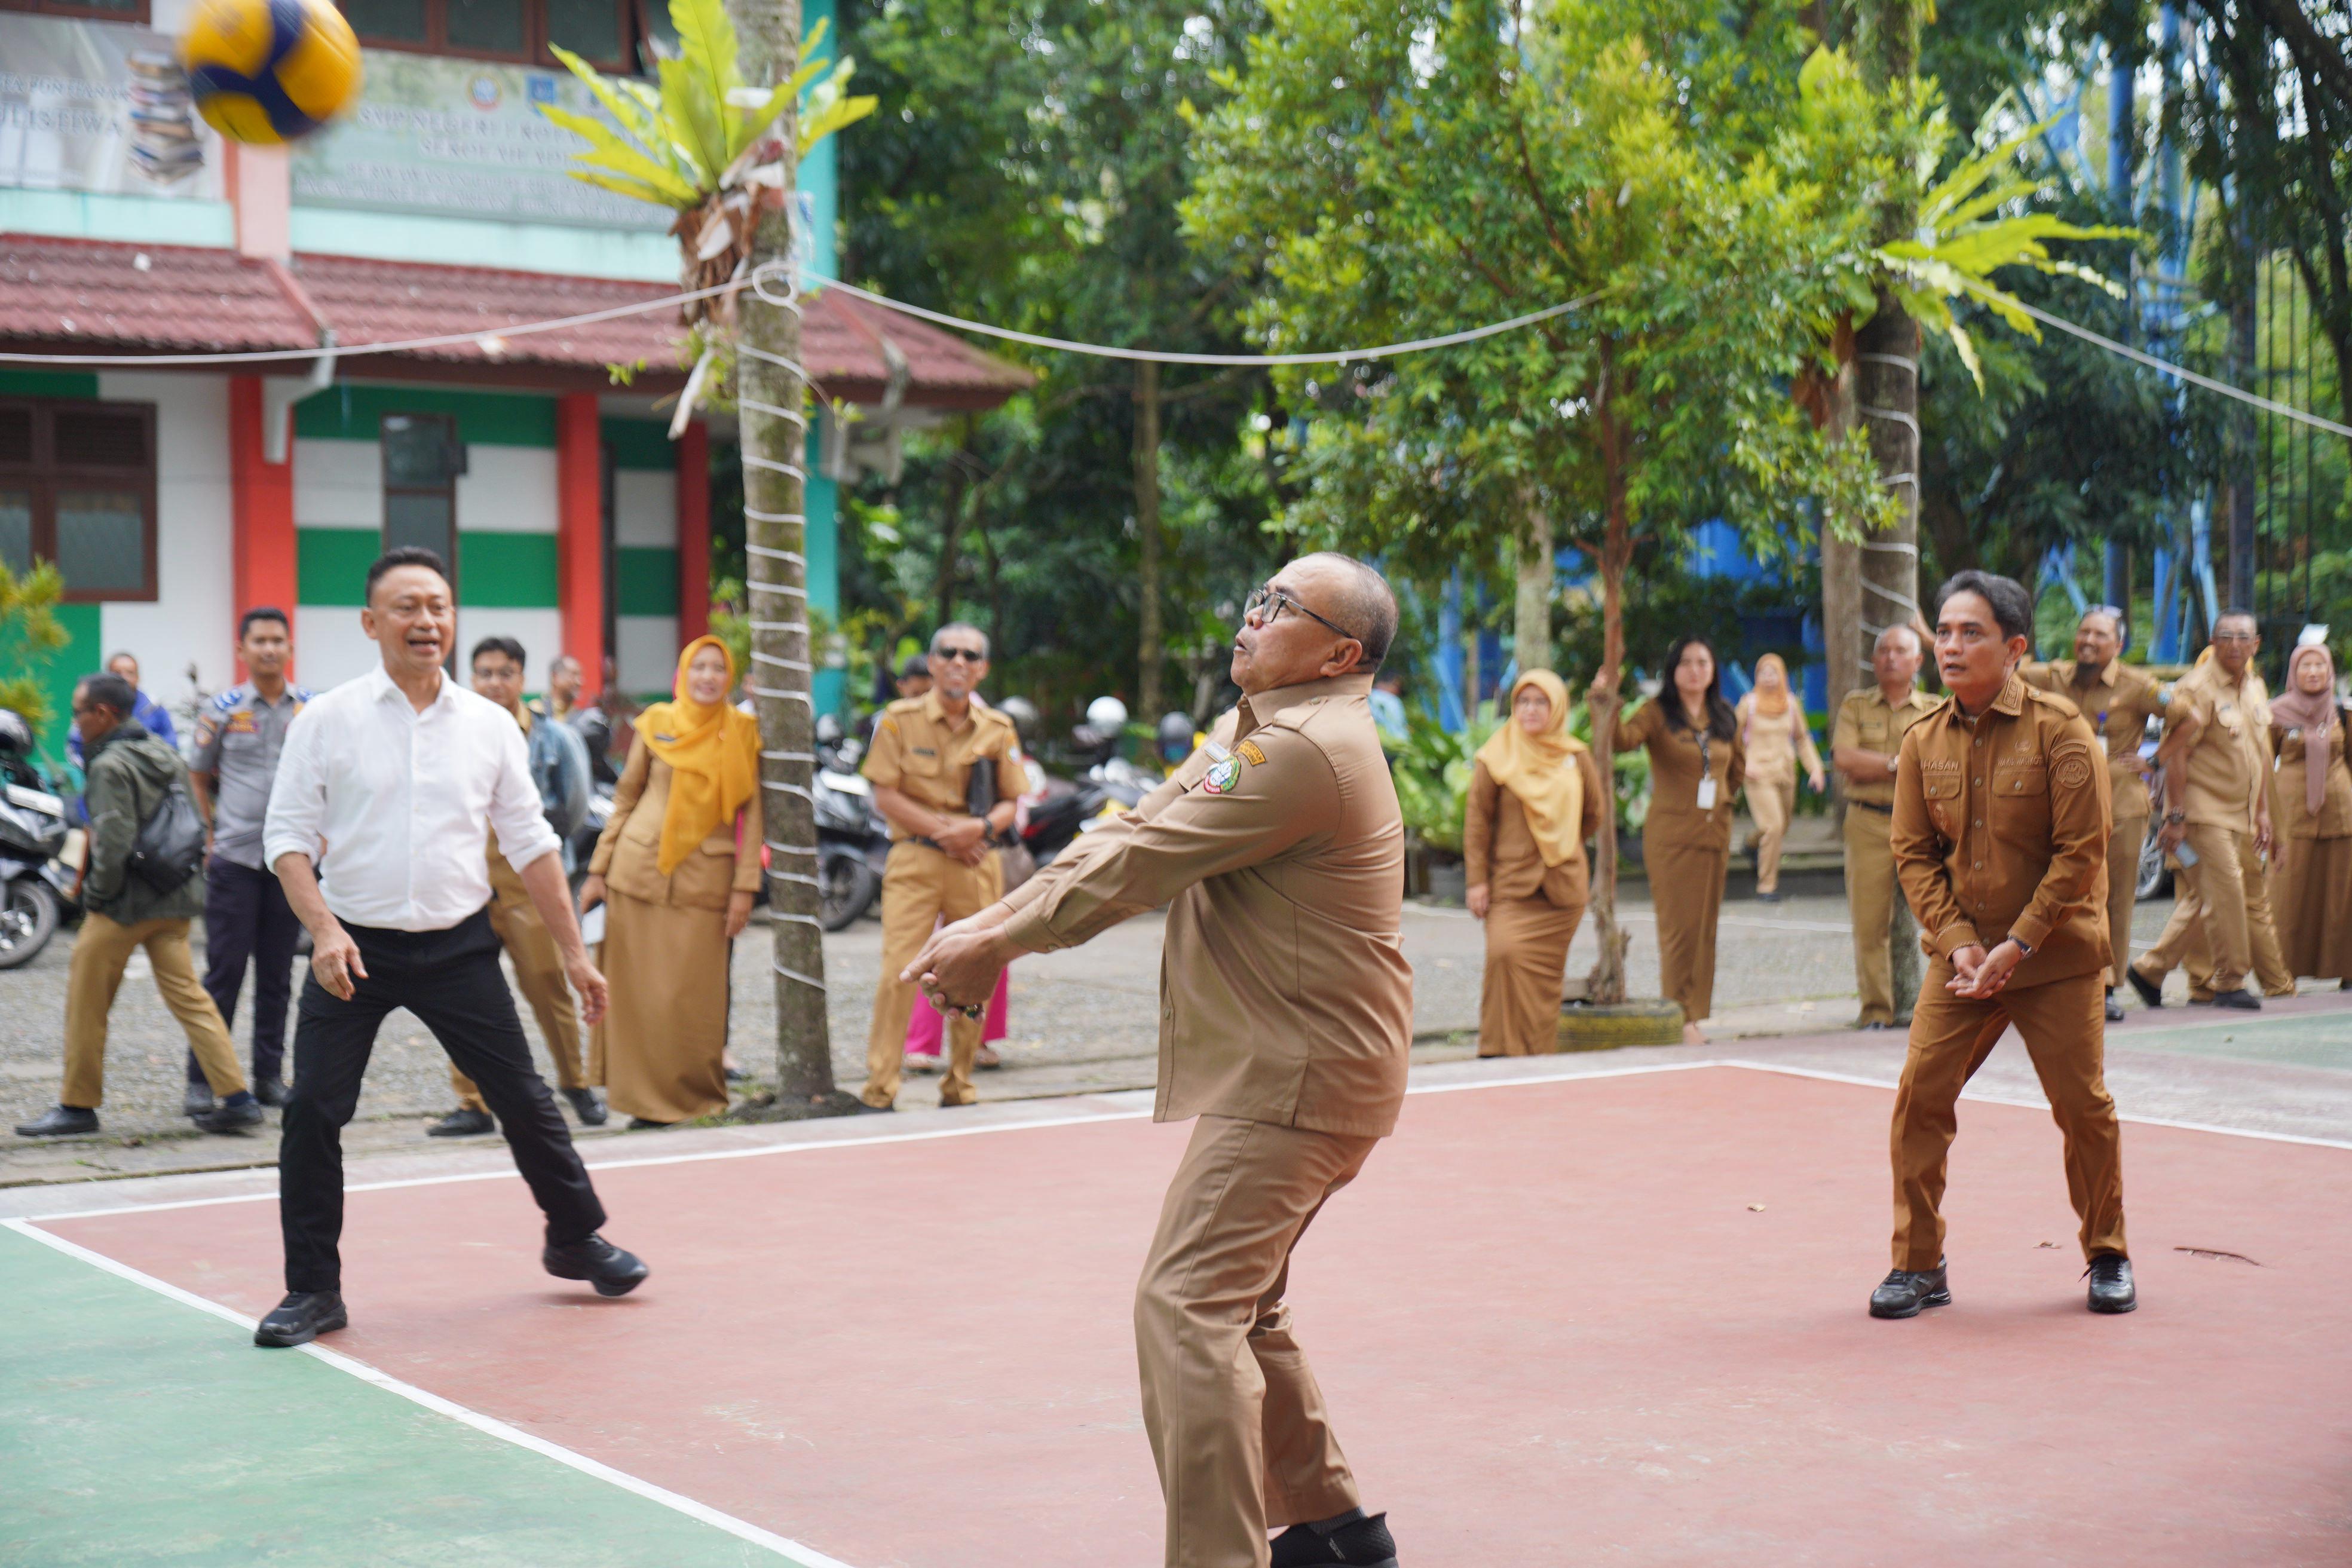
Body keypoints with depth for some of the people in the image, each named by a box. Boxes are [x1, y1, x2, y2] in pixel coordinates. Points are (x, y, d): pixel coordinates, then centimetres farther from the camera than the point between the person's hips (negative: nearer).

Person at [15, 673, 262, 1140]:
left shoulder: (111, 766, -13)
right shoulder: (166, 756, 12)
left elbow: (114, 842, -21)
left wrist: (97, 894, -8)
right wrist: (188, 882, 17)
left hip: (124, 905, -8)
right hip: (175, 900, 8)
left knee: (87, 1001, 5)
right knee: (188, 997, 7)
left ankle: (79, 1105, 13)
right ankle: (237, 1099, -1)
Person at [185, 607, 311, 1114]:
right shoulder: (223, 709, 2)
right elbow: (198, 777, 11)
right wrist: (211, 833, 5)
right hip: (234, 858, -2)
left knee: (277, 973, 8)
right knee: (224, 972, -2)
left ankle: (269, 1074, 17)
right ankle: (201, 1081, 4)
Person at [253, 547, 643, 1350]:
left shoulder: (490, 725, 4)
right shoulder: (326, 721, -3)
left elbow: (530, 841, 9)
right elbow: (288, 835, -3)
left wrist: (574, 953, 7)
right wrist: (325, 930, -18)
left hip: (459, 946, 2)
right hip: (353, 950, -1)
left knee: (525, 1100, 5)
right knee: (311, 1111, -6)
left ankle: (576, 1240, 26)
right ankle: (313, 1291, 7)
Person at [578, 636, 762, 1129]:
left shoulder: (744, 732, 4)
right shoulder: (656, 723, 6)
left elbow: (752, 813, 2)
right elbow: (625, 800, 11)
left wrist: (745, 886, -4)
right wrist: (598, 870, 8)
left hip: (706, 878, -1)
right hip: (640, 869, 1)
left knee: (695, 993, -2)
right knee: (637, 989, 1)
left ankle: (696, 1096, 11)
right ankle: (644, 1098, 11)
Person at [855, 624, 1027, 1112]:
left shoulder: (998, 729, 9)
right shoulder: (901, 720, 0)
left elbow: (1011, 802, 9)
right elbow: (885, 796, -4)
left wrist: (980, 827, -12)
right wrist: (941, 829, -15)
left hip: (976, 863, 3)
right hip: (915, 859, -3)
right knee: (899, 974, -12)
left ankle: (959, 1088, 19)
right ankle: (879, 1090, -8)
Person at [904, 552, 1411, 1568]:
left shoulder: (1305, 749, -18)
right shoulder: (1249, 732, 16)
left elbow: (1145, 862, -17)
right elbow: (1132, 832, 10)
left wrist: (997, 946, -10)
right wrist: (991, 921, 0)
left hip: (1298, 1075, -11)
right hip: (1278, 1065, 11)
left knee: (1186, 1304, -16)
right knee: (1238, 1307, 19)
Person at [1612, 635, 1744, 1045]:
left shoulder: (1724, 718, 13)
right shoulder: (1658, 713, -4)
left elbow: (1738, 767, 27)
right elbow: (1623, 739, -22)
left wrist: (1720, 796, 15)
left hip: (1715, 833, 5)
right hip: (1671, 834, -5)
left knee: (1706, 927, 7)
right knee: (1679, 927, -7)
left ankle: (1696, 1015, 13)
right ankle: (1679, 1019, -3)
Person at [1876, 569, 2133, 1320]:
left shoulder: (2059, 729, -10)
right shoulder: (1924, 740, 2)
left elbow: (2081, 852, -12)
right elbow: (1913, 854, 5)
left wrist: (2017, 945, -16)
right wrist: (1957, 943, -9)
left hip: (2057, 956, -3)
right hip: (1961, 958, 3)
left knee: (2084, 1107, 2)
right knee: (1918, 1096, -5)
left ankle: (2108, 1257, 23)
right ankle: (1919, 1264, 6)